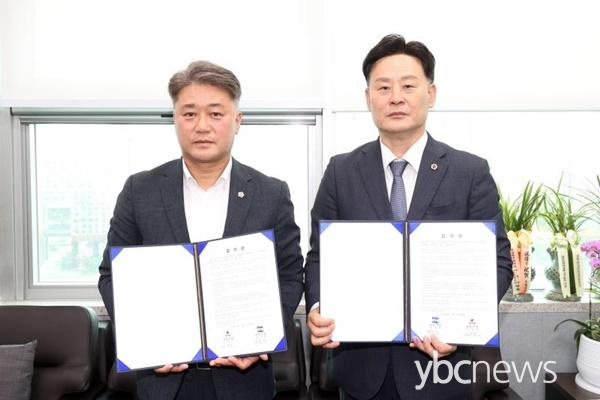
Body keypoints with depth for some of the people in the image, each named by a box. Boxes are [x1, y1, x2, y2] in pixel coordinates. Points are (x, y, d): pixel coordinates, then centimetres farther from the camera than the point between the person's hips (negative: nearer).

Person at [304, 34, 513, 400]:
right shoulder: (341, 171, -1)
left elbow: (496, 261, -3)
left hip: (436, 362, -1)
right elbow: (320, 256, 1)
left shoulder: (472, 172, -4)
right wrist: (317, 308, -17)